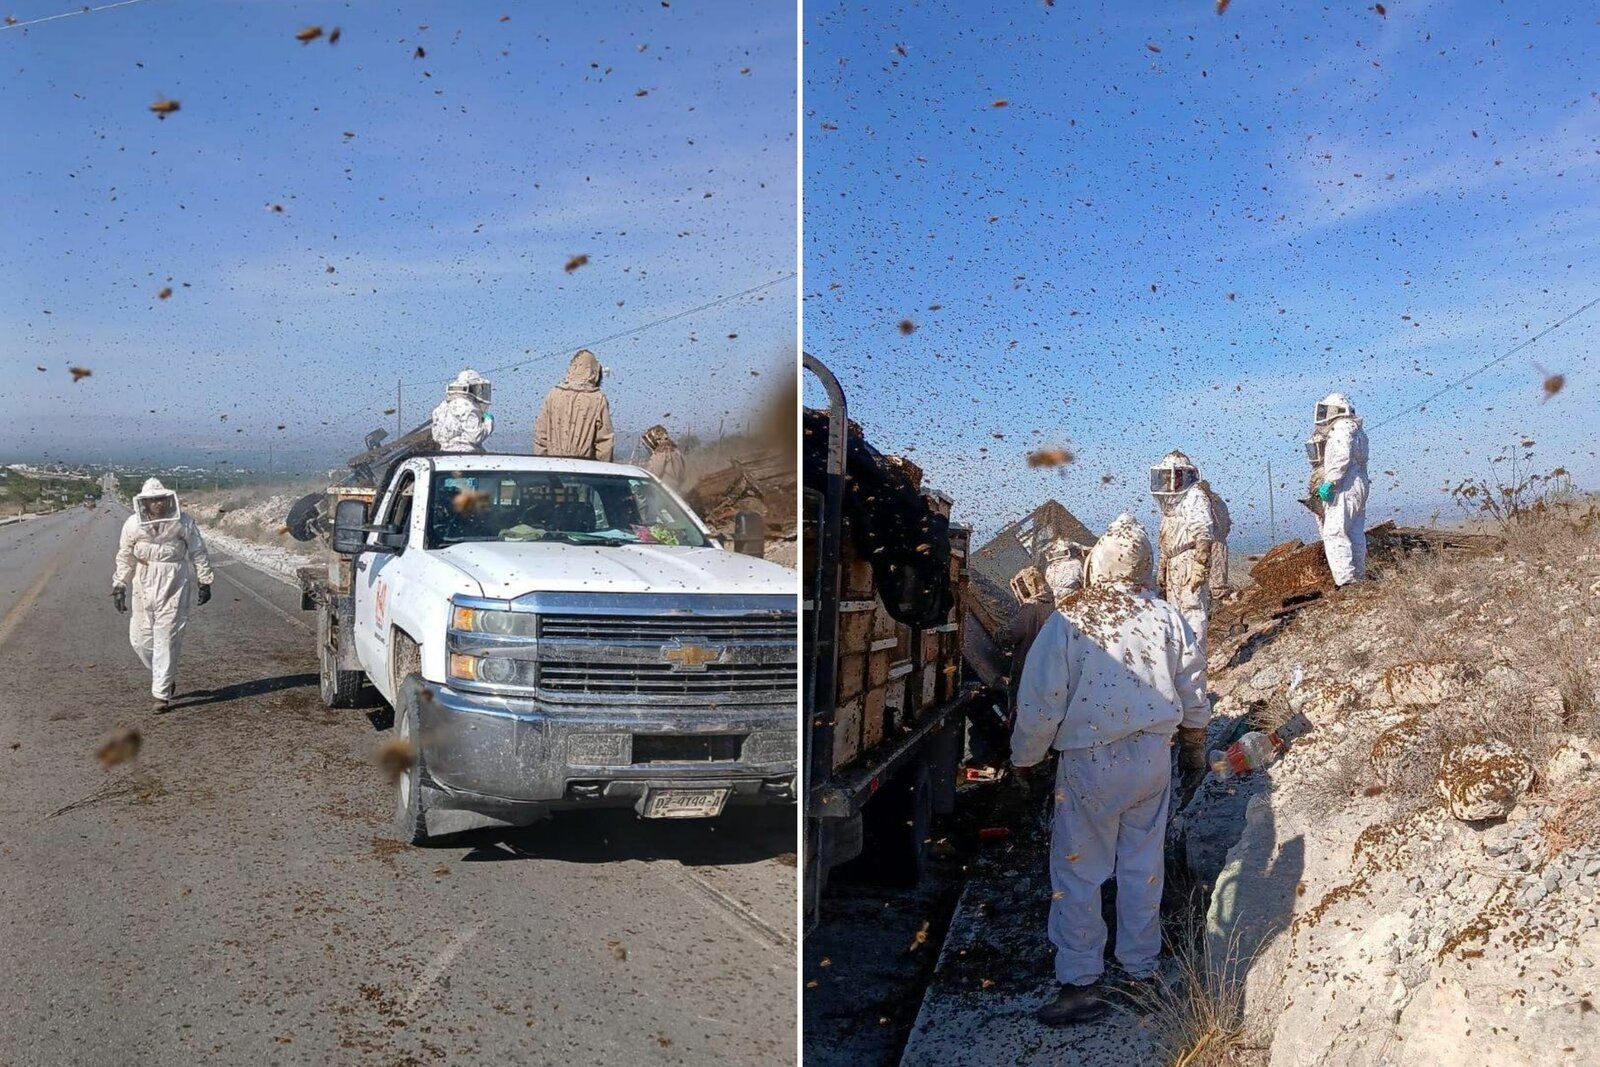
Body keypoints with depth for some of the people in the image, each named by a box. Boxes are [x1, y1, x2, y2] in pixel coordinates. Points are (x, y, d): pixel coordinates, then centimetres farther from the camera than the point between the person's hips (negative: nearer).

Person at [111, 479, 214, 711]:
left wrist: (204, 582, 5)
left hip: (173, 589, -3)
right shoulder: (133, 524, 0)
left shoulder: (183, 523, -4)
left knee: (166, 640, -5)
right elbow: (125, 558, 9)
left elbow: (198, 553, 4)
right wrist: (119, 586, 8)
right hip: (144, 587, 3)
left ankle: (161, 693, 2)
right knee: (140, 638, 5)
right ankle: (166, 677, 29)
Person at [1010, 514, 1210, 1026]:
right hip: (1154, 758, 4)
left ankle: (1080, 983, 7)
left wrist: (1024, 758, 5)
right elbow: (1194, 694, 9)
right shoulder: (1167, 618, -1)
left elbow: (1040, 703, -12)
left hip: (1090, 764, -4)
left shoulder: (1067, 623, -14)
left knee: (1078, 873, 5)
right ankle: (1140, 971, 25)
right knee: (1143, 867, 15)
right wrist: (1194, 748, 26)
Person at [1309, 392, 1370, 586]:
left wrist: (1330, 482, -22)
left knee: (1334, 534, -14)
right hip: (1358, 487, 11)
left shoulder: (1343, 427, -6)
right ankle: (1358, 578, 12)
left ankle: (1346, 580, -21)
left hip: (1344, 487, -11)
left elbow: (1342, 457, -19)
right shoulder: (1356, 430, 25)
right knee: (1355, 535, 10)